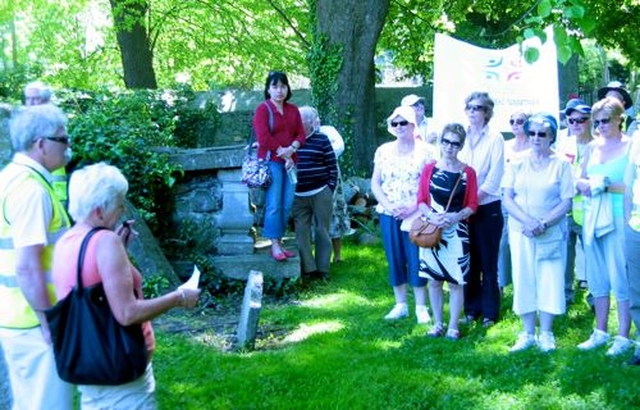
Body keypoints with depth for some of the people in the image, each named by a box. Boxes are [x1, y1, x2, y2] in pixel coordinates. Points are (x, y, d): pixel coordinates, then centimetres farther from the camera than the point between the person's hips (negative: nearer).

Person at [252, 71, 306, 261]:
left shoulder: (293, 110, 15)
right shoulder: (263, 109, -2)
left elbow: (301, 133, 11)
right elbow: (264, 138, -11)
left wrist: (292, 148, -8)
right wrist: (282, 153, -9)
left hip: (290, 161, 5)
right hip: (272, 161, -5)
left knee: (287, 205, 3)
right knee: (274, 205, -8)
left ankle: (280, 243, 9)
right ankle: (274, 245, -3)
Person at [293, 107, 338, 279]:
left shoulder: (322, 140, -1)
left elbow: (333, 167, 1)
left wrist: (330, 189, -3)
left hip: (320, 193, -3)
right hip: (298, 195, 3)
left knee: (322, 231, 4)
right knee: (301, 232, 1)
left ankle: (322, 269, 12)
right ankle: (308, 268, 8)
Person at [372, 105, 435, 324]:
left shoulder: (425, 150, -3)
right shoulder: (384, 151, 8)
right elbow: (375, 183, 8)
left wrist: (414, 207, -16)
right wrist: (388, 205, -7)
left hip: (416, 214, -3)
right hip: (389, 214, 4)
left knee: (416, 260, -2)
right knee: (394, 259, 8)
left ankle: (421, 307, 9)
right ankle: (400, 305, 19)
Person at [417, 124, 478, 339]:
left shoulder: (467, 172, -1)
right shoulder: (429, 169, 3)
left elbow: (472, 205, -1)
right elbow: (421, 201, 3)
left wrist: (455, 217, -18)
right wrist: (432, 216, -16)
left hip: (457, 232, -2)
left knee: (456, 281, 1)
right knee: (434, 279, 8)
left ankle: (453, 326, 12)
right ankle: (437, 324, 21)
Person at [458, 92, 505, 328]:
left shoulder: (495, 138, -4)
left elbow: (494, 177, -10)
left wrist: (475, 199, -17)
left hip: (487, 207, -4)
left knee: (488, 261, 2)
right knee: (469, 260, 10)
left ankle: (489, 312, 11)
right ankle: (471, 309, 21)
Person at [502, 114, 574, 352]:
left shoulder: (561, 165, 1)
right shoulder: (516, 164, 6)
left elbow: (566, 203, -4)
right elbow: (507, 199, 0)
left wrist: (543, 224, -16)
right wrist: (527, 221, -15)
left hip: (551, 234, -2)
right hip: (520, 232, 2)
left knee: (549, 281, 0)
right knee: (523, 280, 4)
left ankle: (546, 334, 12)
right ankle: (527, 333, 14)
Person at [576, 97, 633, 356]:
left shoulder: (630, 146, -6)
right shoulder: (593, 147, 11)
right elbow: (581, 179, 19)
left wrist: (607, 186, -19)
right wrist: (583, 185, -3)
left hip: (620, 218, -6)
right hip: (593, 217, 6)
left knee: (621, 277, -1)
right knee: (597, 277, 12)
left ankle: (623, 336, 9)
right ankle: (600, 332, 24)